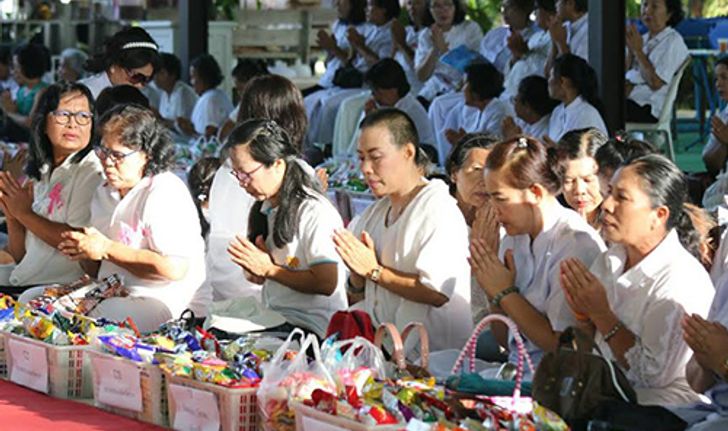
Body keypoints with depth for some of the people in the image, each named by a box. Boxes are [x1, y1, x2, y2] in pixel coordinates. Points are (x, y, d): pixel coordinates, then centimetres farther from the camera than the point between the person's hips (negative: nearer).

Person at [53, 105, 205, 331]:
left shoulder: (165, 193, -12)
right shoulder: (105, 192, 16)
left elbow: (174, 268, -23)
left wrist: (107, 249, -17)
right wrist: (82, 249, -3)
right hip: (111, 295, 9)